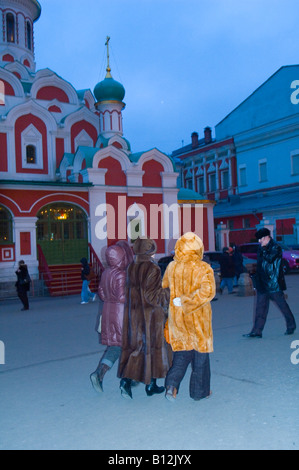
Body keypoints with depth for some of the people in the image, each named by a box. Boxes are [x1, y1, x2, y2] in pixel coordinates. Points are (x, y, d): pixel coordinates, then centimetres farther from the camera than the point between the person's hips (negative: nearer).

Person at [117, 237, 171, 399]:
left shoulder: (131, 268, 3)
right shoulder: (152, 269, -17)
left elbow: (130, 293, 8)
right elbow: (152, 296, -20)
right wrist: (168, 293, -6)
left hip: (133, 314, 5)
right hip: (150, 315, -5)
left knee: (135, 346, 13)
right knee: (153, 346, 9)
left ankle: (126, 379, -2)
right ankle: (151, 385, 20)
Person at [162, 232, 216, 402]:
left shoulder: (172, 267, -2)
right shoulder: (204, 268, -15)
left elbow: (164, 287, 12)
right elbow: (208, 291, -28)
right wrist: (186, 301, -22)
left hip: (177, 317, 4)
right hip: (198, 318, -3)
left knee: (182, 351, 17)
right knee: (200, 352, 13)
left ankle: (172, 384, 0)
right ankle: (199, 391, 24)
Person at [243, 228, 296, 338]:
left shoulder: (276, 248, -8)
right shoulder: (262, 249, 13)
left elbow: (270, 258, -26)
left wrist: (263, 251, -12)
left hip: (274, 283, -6)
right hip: (263, 284, 7)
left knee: (282, 304, 6)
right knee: (260, 307, 4)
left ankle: (291, 326, 25)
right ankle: (257, 331, 4)